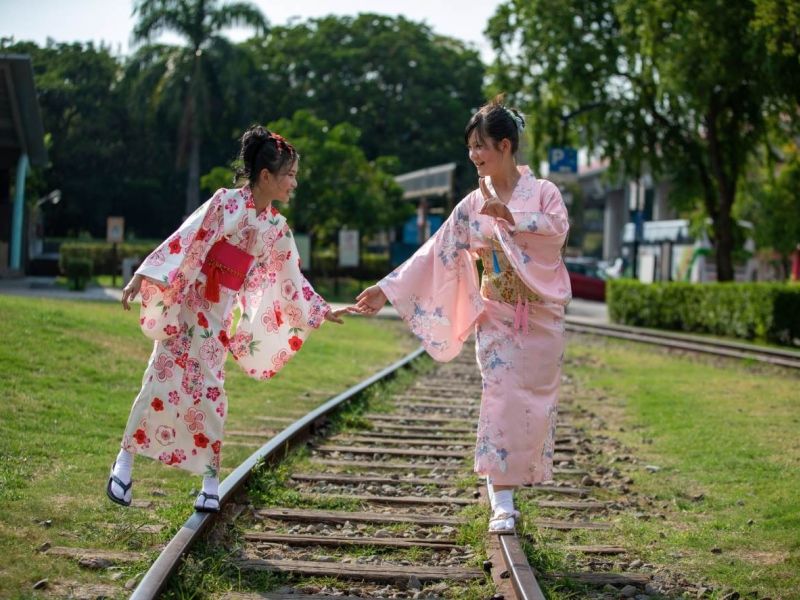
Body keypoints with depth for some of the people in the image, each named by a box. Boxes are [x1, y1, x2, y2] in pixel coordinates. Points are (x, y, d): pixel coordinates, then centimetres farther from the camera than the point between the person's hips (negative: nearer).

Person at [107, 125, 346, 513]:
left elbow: (290, 277, 18)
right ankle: (124, 463, 9)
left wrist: (320, 311, 24)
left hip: (218, 318, 4)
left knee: (210, 395, 0)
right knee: (161, 383, -5)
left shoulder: (276, 228, 6)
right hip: (185, 305, -4)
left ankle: (210, 483, 7)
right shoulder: (225, 202, -10)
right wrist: (142, 276, -18)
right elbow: (182, 240, -13)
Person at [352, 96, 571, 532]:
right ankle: (502, 505, -8)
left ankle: (505, 490, 20)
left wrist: (509, 215, -26)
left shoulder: (543, 193, -1)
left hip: (541, 318, -1)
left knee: (533, 404, 3)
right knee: (500, 401, -9)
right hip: (496, 318, 1)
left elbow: (557, 229, -20)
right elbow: (436, 253, 1)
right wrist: (387, 288, -4)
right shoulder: (473, 206, 4)